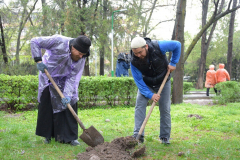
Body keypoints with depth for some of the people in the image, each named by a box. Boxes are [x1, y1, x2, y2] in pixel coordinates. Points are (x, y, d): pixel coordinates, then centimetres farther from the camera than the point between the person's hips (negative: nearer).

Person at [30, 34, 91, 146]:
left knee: (69, 103, -8)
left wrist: (67, 94, -29)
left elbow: (73, 78, -19)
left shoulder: (81, 58, -18)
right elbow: (35, 42, -21)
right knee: (46, 105, -1)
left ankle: (69, 137, -2)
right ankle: (47, 135, 13)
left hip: (64, 80, 2)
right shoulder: (58, 42, -29)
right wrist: (38, 60, -27)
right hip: (48, 76, -2)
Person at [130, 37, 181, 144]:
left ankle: (165, 137, 12)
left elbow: (177, 45, -15)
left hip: (163, 82, 0)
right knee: (139, 105, -15)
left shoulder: (158, 47, -31)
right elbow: (138, 81, -21)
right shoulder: (134, 62, -26)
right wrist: (150, 95, -30)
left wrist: (173, 63, -16)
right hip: (146, 84, 1)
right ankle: (138, 136, -12)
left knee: (165, 109, -1)